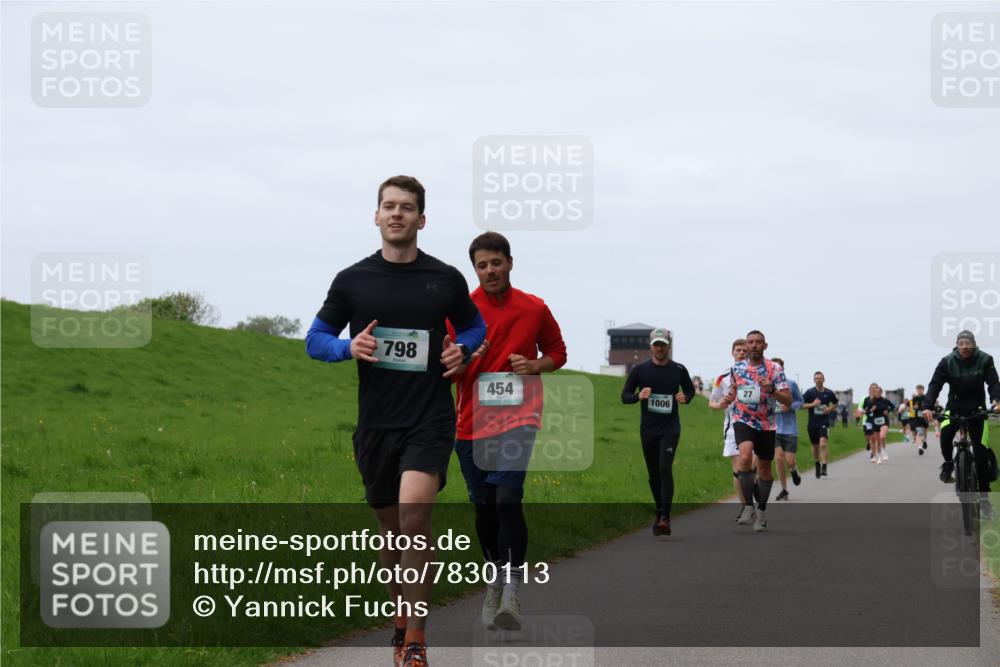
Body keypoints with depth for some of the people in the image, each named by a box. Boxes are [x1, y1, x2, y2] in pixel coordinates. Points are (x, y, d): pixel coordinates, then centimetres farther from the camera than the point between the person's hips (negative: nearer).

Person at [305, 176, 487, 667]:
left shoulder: (446, 280, 2)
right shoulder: (352, 281, 3)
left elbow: (474, 326, 19)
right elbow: (315, 339, 10)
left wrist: (462, 350, -3)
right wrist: (349, 348, -11)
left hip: (430, 420, -2)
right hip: (376, 423, 2)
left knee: (413, 515, -20)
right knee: (390, 527, 11)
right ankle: (403, 618, 33)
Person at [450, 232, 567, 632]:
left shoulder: (534, 309, 3)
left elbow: (557, 352, 16)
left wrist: (535, 366, -5)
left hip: (517, 417, -2)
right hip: (472, 421, 2)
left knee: (507, 499, -19)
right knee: (484, 506, 8)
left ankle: (512, 592, -19)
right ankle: (495, 581, 27)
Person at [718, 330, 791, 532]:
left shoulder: (774, 369, -8)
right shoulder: (737, 368, 1)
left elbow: (788, 401, -13)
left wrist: (771, 390, -30)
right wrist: (729, 399, -1)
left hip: (766, 425, 0)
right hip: (743, 421, 0)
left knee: (764, 468, 10)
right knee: (745, 457, -27)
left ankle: (762, 510, 30)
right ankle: (748, 507, -22)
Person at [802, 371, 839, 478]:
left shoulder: (829, 393, 2)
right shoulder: (809, 392, -1)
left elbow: (835, 404, 19)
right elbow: (801, 405, -3)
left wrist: (830, 409, -1)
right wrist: (813, 404, -16)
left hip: (824, 422, -1)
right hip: (812, 424, 1)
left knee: (823, 443, -21)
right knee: (815, 446, 12)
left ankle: (824, 467, -22)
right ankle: (818, 464, 36)